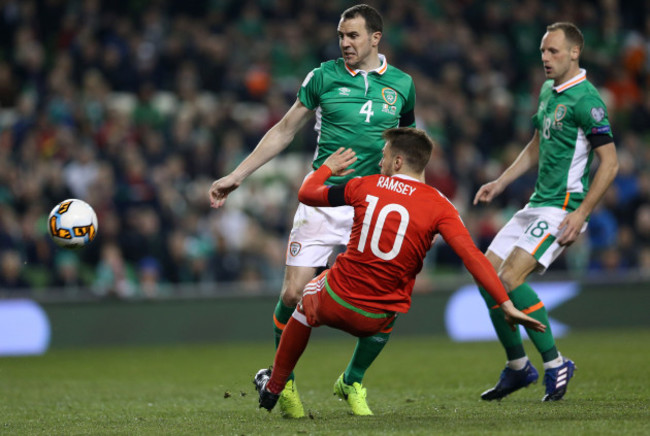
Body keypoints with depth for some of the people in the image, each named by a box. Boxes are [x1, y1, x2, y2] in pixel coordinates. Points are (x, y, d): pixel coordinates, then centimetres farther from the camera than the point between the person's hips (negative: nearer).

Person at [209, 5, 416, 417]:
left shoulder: (402, 84, 5)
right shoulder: (324, 76, 2)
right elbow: (284, 131, 9)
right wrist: (237, 175, 7)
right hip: (322, 201, -1)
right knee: (294, 295, -10)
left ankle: (352, 383, 16)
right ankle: (283, 381, 13)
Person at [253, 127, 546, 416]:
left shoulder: (364, 186, -2)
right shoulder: (439, 206, -8)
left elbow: (306, 194, 13)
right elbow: (472, 256, -19)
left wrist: (328, 168, 33)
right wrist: (507, 305, -20)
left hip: (334, 302, 0)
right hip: (376, 321, 0)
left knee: (308, 299, 36)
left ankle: (273, 388, 47)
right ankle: (352, 384, 35)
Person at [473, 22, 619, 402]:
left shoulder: (586, 99, -15)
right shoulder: (548, 92, 13)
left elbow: (610, 163, -17)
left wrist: (580, 214, -21)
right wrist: (500, 183, 18)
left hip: (562, 209, -9)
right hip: (536, 205, 9)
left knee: (511, 278, -22)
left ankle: (555, 364, -9)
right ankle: (518, 367, 16)